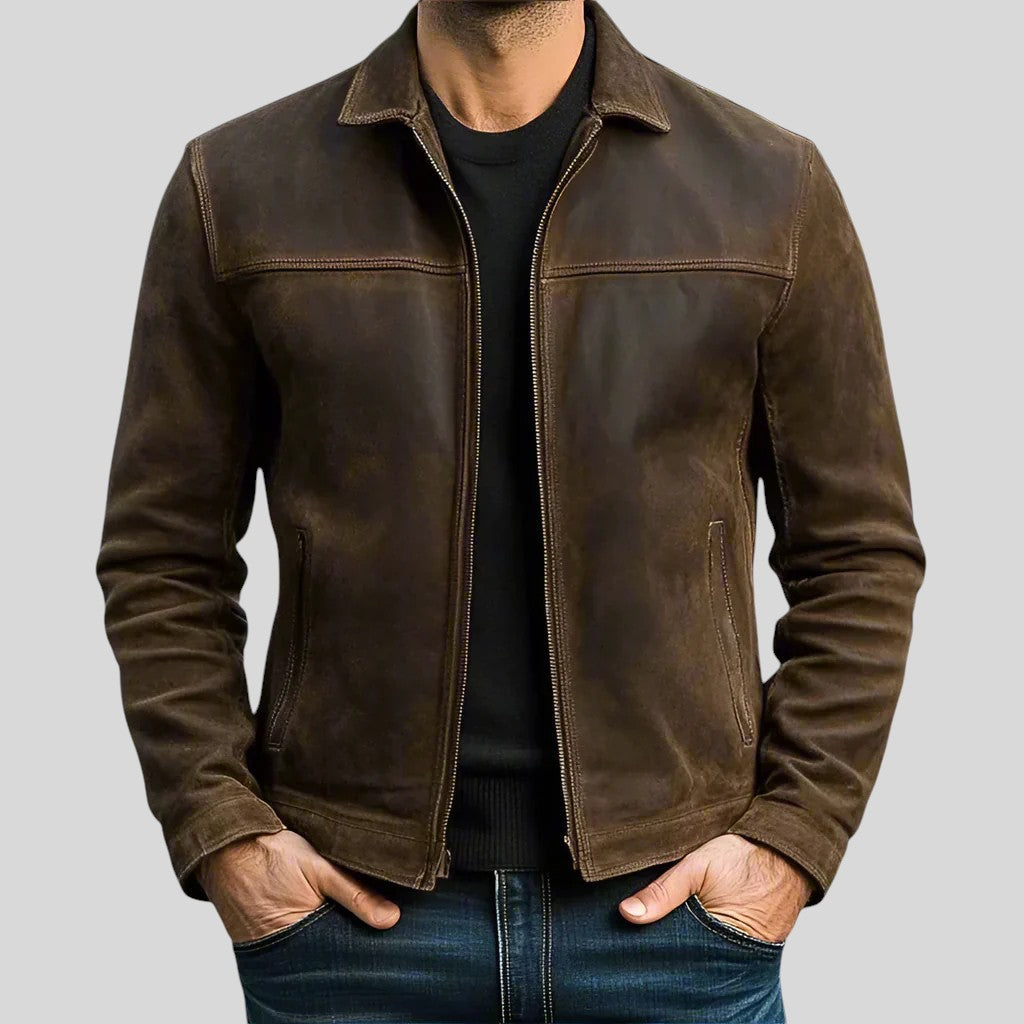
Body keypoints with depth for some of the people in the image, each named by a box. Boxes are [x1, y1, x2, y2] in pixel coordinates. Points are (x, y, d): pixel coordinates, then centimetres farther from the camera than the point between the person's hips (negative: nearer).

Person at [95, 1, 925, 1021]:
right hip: (349, 906, 0)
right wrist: (219, 828, -5)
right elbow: (163, 554, 4)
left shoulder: (773, 186, 1)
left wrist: (794, 831, -4)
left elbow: (861, 551, 4)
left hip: (673, 899, 1)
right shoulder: (237, 185, 2)